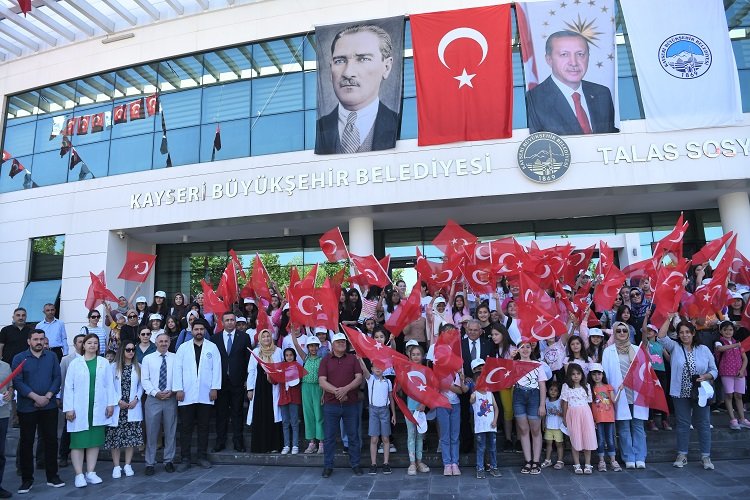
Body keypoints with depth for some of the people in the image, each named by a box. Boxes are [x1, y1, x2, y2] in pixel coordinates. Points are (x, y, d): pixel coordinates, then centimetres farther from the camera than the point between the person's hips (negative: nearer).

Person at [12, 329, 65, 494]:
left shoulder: (52, 356, 6)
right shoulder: (19, 358, -1)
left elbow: (57, 378, 2)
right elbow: (17, 382, -9)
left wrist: (48, 396, -11)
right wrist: (36, 397, -16)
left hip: (49, 406, 2)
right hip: (27, 408, -2)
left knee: (51, 440, 5)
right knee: (26, 442, 6)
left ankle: (52, 476, 16)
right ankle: (27, 479, 17)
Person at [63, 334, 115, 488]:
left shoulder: (104, 363, 5)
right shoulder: (75, 363, 0)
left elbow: (109, 384, 5)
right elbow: (69, 387, -1)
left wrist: (111, 403, 0)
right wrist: (68, 408, -6)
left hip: (98, 409, 2)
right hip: (79, 409, -2)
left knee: (95, 441, 8)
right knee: (78, 441, 1)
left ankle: (91, 472, 17)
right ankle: (79, 474, 9)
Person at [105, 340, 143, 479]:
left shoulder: (138, 367, 8)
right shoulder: (113, 367, 2)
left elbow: (141, 385, 7)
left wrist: (136, 399, -7)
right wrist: (118, 401, -9)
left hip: (133, 407, 2)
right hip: (117, 407, -2)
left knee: (131, 436, 3)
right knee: (115, 437, 0)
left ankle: (127, 465, 13)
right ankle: (116, 466, 9)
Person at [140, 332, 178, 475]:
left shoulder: (175, 358, 4)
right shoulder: (147, 359, 5)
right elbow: (145, 379, 0)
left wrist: (172, 391, -11)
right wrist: (155, 392, -11)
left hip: (171, 398, 0)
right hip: (153, 399, 0)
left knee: (170, 431, 8)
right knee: (151, 432, 3)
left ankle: (169, 461, 21)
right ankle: (150, 463, 15)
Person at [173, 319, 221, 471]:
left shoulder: (212, 347, 5)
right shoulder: (183, 348, 6)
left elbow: (216, 368, 1)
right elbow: (177, 369, 2)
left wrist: (214, 388, -5)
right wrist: (178, 389, -5)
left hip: (206, 394, 0)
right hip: (186, 394, 0)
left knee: (204, 427, 7)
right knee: (185, 427, 3)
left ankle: (202, 457, 17)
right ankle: (185, 459, 12)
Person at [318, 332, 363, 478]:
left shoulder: (353, 359, 7)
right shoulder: (325, 360, 4)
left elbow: (359, 378, -2)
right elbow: (322, 382, -5)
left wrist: (345, 389, -17)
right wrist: (337, 391, -17)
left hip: (351, 404, 1)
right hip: (331, 404, -1)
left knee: (353, 436, 8)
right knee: (329, 437, 6)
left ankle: (355, 464, 20)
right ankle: (328, 466, 17)